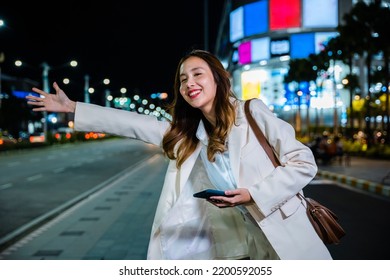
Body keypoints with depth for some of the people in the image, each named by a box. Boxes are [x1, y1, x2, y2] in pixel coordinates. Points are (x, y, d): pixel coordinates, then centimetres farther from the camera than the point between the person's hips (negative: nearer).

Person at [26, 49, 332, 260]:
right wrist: (71, 107, 10)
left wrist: (253, 194, -17)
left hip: (284, 241, -3)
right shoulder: (184, 132, 8)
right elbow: (131, 123, 9)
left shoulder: (252, 113, -6)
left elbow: (304, 162, -7)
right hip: (233, 245, 4)